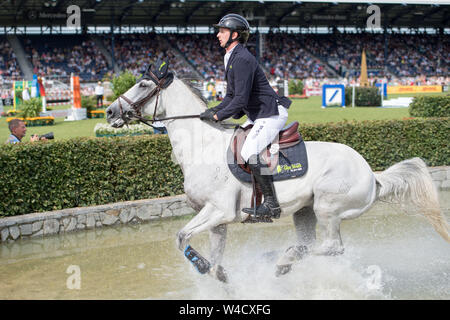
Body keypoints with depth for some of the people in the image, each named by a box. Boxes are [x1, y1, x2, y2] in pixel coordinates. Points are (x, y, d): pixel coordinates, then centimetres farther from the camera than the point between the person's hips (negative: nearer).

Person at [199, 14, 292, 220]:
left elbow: (241, 99, -23)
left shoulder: (242, 59, -19)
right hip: (257, 116, 11)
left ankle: (272, 204, -19)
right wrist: (214, 110, 4)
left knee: (249, 152, -23)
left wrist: (218, 116, -17)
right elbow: (231, 95, 19)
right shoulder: (231, 58, 15)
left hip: (272, 114, -11)